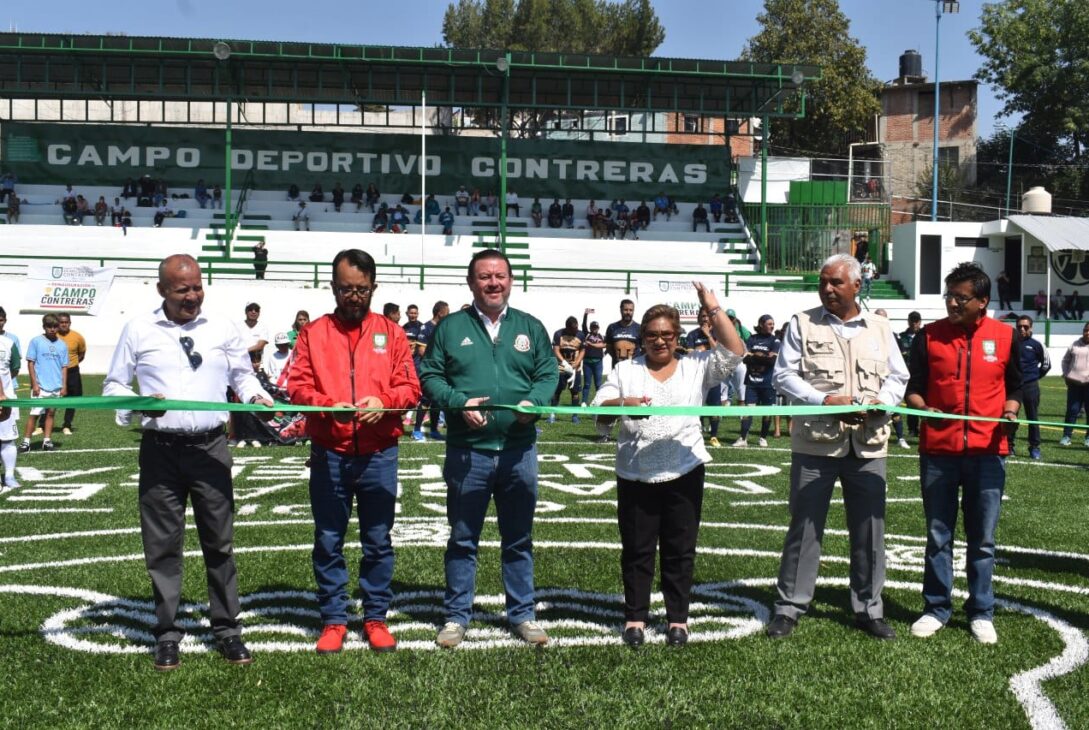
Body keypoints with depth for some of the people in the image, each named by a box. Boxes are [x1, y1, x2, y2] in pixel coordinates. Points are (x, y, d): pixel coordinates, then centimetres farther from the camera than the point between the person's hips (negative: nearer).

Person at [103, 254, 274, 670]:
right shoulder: (138, 330, 4)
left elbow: (243, 375, 16)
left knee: (219, 541, 6)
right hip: (160, 449, 0)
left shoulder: (222, 329, 6)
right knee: (162, 544, 6)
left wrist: (256, 397, -5)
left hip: (211, 447, 1)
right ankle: (167, 634, 18)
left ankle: (226, 629, 18)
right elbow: (113, 386, 8)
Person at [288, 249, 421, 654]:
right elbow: (298, 386, -1)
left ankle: (376, 617, 20)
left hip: (379, 456, 0)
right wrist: (328, 405, -20)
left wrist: (384, 401, -17)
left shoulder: (391, 332, 7)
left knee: (378, 540, 8)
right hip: (328, 456, 0)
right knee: (328, 541, 7)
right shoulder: (313, 333, 6)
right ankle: (333, 619, 19)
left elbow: (410, 386, 3)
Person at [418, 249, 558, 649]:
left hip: (519, 450, 2)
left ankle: (522, 613, 24)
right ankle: (457, 616, 21)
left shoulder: (531, 327, 9)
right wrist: (459, 402, -16)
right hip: (467, 450, -2)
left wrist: (533, 401, -13)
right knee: (463, 539, 8)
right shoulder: (450, 327, 3)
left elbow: (548, 374, 7)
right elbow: (429, 376, 1)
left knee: (519, 539, 12)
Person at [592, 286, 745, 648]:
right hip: (635, 474, 0)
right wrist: (622, 403, -25)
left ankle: (678, 618, 21)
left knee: (680, 550, 9)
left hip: (684, 472, 0)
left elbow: (734, 351, -5)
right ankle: (635, 616, 21)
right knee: (637, 549, 8)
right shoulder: (625, 370, 6)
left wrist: (713, 309, -8)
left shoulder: (696, 367, 7)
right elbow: (598, 410, -4)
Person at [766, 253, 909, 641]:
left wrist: (880, 402, -9)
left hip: (867, 444, 3)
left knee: (869, 528, 8)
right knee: (804, 526, 3)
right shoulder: (802, 324, 4)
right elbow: (783, 374, -2)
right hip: (815, 442, -2)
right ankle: (789, 607, 13)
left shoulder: (879, 328, 12)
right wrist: (824, 400, -15)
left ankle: (868, 609, 21)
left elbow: (898, 377, 13)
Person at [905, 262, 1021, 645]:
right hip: (938, 451, 0)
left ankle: (980, 613, 20)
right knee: (938, 535, 8)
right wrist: (924, 408, -14)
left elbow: (1014, 386, 14)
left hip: (987, 452, 0)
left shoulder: (1004, 336, 4)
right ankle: (936, 609, 20)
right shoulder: (929, 335, 2)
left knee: (982, 538, 7)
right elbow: (914, 388, 6)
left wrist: (1011, 411, -6)